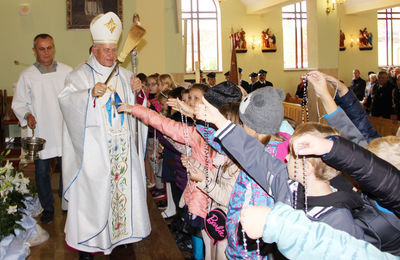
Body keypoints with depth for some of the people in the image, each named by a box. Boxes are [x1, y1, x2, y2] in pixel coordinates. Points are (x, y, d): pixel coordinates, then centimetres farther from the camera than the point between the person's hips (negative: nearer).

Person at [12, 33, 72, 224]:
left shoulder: (67, 71, 2)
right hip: (41, 133, 0)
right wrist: (27, 115, -12)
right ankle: (47, 207, 25)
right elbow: (18, 103, 7)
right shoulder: (27, 76, 1)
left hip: (65, 131, 0)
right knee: (41, 171, 7)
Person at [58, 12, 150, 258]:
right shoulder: (81, 74, 0)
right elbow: (66, 99, -16)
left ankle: (123, 230, 24)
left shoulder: (125, 75, 13)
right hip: (95, 146, -4)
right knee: (94, 190, -1)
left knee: (125, 183, 8)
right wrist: (90, 93, -31)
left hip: (123, 143, 4)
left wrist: (137, 92, -7)